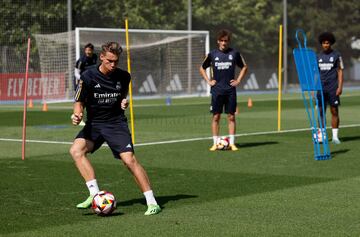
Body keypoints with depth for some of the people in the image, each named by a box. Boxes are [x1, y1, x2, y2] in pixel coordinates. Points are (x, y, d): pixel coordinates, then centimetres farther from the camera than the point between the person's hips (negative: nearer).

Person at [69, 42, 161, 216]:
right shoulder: (88, 77, -9)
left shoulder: (123, 76, -2)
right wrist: (77, 115, -24)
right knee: (76, 150, -25)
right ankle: (95, 194, -19)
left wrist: (124, 102, -4)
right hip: (94, 124, 1)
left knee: (129, 159, -18)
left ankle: (152, 203, -10)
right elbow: (79, 102, -3)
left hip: (116, 123, -1)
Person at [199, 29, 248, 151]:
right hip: (217, 90, 0)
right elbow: (202, 68, 14)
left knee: (231, 116, 1)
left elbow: (244, 67, 15)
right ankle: (215, 143, 5)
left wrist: (238, 80, 5)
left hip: (230, 90, 0)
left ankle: (232, 143, 5)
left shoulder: (234, 53, 2)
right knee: (216, 116, 0)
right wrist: (208, 81, 4)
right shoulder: (212, 54, 2)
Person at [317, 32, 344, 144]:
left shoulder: (336, 55, 2)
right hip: (321, 88, 3)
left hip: (333, 88, -3)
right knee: (321, 112, 1)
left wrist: (340, 87, -9)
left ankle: (335, 136, 1)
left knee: (334, 111, -3)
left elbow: (340, 71, 0)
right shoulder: (318, 56, 12)